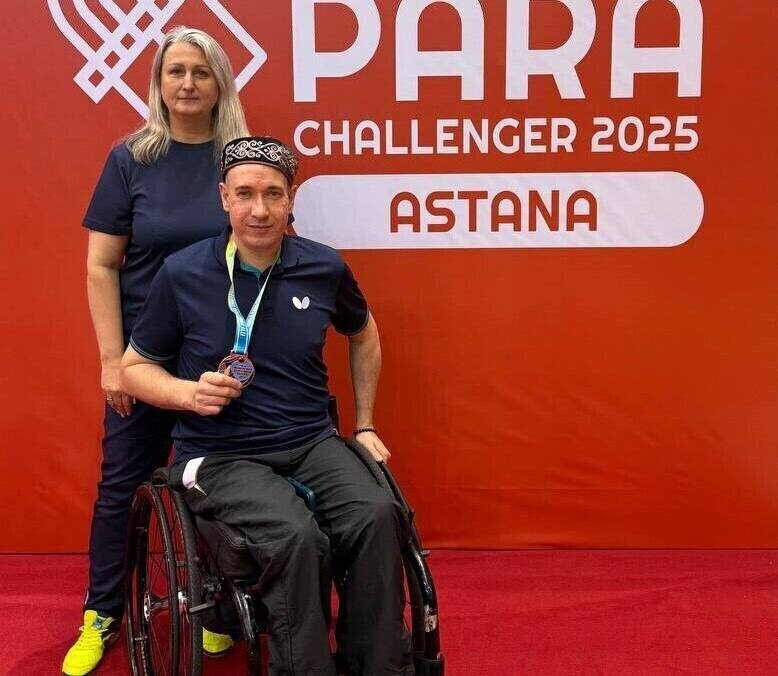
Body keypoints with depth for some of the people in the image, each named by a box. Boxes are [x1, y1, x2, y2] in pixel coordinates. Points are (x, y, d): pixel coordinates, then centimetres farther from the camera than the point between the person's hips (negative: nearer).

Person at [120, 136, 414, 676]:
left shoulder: (325, 267, 2)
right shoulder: (182, 274, -4)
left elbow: (363, 333, 22)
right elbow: (135, 368, 7)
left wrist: (365, 425, 19)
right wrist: (189, 393, -15)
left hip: (312, 442, 3)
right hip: (220, 454, -2)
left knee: (377, 517, -26)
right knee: (298, 538, -32)